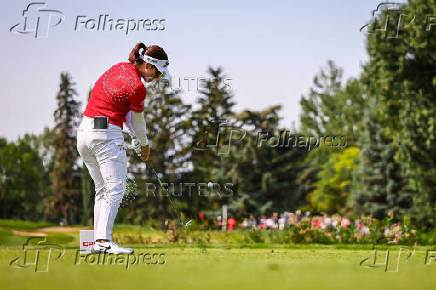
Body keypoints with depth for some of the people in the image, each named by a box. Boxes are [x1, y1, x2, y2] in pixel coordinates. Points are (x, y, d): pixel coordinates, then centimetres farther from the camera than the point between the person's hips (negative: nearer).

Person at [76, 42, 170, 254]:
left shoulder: (120, 67, 10)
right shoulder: (137, 88, -14)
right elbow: (138, 121, 1)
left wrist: (134, 137, 15)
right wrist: (145, 145, 18)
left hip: (84, 132, 9)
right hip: (107, 135, -9)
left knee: (102, 189, 12)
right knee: (115, 189, -9)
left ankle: (98, 239, 8)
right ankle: (103, 241, -19)